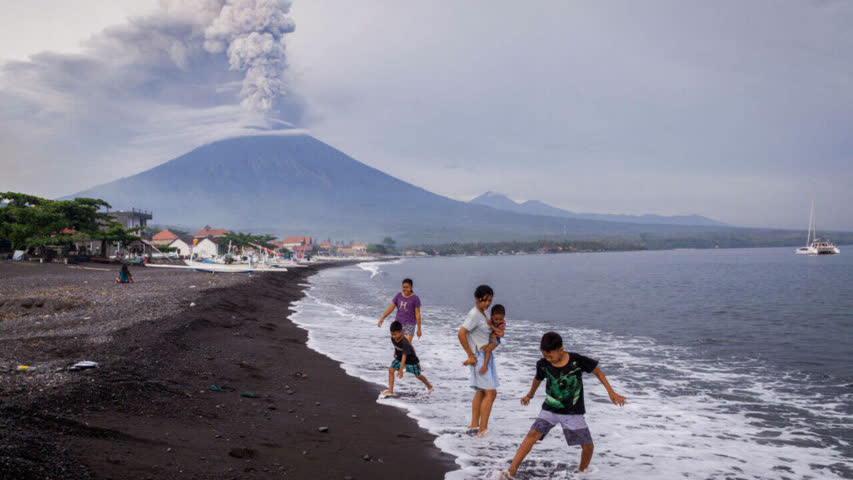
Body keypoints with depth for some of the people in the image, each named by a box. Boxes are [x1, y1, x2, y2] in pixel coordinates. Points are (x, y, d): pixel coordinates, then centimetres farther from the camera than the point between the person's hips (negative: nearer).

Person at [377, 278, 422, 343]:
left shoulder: (415, 298, -8)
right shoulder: (398, 296, 2)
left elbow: (417, 314, -8)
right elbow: (391, 307, 0)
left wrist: (419, 329, -9)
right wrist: (382, 318, -11)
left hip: (409, 325, -4)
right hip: (398, 323, 4)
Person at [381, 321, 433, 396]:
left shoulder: (404, 343, -38)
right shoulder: (393, 339, -17)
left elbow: (404, 356, -43)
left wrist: (401, 370, -47)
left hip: (411, 360, -6)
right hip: (399, 358, 6)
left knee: (418, 375, 11)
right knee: (391, 369, -15)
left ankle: (429, 386, 39)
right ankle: (390, 391, -9)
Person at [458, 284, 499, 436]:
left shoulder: (483, 315, 13)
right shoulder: (474, 314, -15)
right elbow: (461, 334, -24)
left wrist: (492, 344, -6)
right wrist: (471, 355, -21)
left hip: (486, 356, 10)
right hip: (479, 357, -10)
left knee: (481, 392, 17)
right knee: (491, 393, -11)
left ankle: (474, 425, 26)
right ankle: (482, 429, -8)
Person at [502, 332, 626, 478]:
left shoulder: (577, 361, -18)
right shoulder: (543, 364, -10)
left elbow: (597, 371, -1)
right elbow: (538, 379, 12)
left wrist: (611, 392, -1)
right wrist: (530, 395, 29)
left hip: (573, 412, 0)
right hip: (550, 410, 0)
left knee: (588, 446, -3)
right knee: (533, 434, -19)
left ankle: (581, 472, 27)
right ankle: (511, 471, -19)